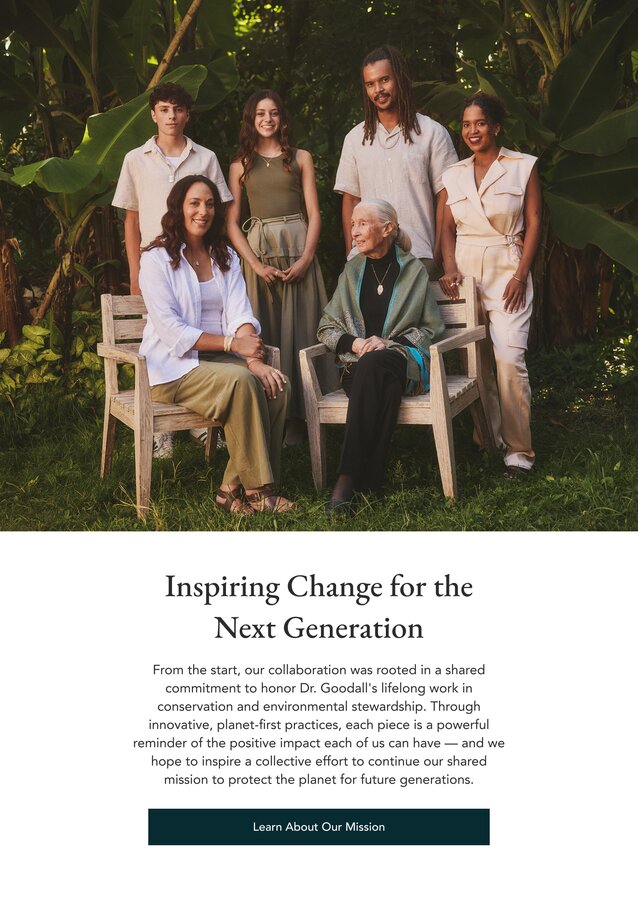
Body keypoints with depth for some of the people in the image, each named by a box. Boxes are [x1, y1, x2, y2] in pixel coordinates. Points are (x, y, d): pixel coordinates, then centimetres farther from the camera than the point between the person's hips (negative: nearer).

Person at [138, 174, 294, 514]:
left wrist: (254, 360, -18)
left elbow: (240, 314, 1)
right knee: (241, 382, -32)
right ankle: (257, 489, -23)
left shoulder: (225, 257, 15)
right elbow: (170, 329, -13)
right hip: (174, 365, -6)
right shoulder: (157, 259, -3)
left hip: (217, 359, 6)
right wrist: (231, 343, -19)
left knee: (277, 385, -22)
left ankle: (234, 488, -17)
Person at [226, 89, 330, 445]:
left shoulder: (301, 158, 9)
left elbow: (314, 214, 4)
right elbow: (232, 222, 6)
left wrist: (305, 259, -9)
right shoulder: (241, 165, 11)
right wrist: (255, 264, -7)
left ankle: (298, 417, 2)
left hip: (298, 247, -1)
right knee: (263, 334, -1)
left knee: (300, 329, -2)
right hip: (259, 249, 1)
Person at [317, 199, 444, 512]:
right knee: (385, 389, -36)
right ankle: (370, 479, -40)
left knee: (371, 365, -38)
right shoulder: (352, 271, 16)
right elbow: (326, 328, 15)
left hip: (405, 360, -2)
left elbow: (431, 329, 9)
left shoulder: (413, 270, 9)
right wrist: (356, 343, -6)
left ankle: (348, 478, -40)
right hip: (358, 365, 2)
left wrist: (389, 342, -7)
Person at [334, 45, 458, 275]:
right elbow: (350, 199, 14)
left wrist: (438, 256, -5)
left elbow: (445, 197, 3)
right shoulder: (355, 138, 14)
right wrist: (350, 254, 4)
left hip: (419, 256, -2)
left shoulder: (432, 133, 6)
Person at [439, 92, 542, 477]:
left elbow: (534, 223, -1)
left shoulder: (523, 167, 2)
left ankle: (519, 449, -8)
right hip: (465, 270, 4)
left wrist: (520, 276, -10)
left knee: (510, 359, -16)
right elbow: (448, 229, 12)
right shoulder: (454, 175, 12)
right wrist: (450, 270, -4)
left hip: (507, 269, -4)